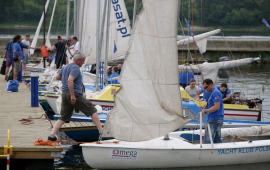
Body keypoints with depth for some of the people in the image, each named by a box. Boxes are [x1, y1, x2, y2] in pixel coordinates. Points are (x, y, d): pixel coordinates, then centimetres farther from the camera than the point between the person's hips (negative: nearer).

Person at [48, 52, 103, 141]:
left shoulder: (65, 67, 17)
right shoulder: (75, 68, -11)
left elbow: (57, 77, 32)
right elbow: (70, 80, -25)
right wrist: (73, 96, -26)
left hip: (64, 94, 8)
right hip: (75, 94, -8)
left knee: (63, 118, 10)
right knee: (93, 111, 1)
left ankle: (52, 135, -5)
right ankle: (101, 131, -3)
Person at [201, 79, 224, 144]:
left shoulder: (215, 93, -13)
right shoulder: (213, 92, 20)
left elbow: (217, 107, -22)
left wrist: (205, 111, -21)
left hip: (214, 120, -11)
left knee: (208, 141, -13)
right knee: (217, 141, 11)